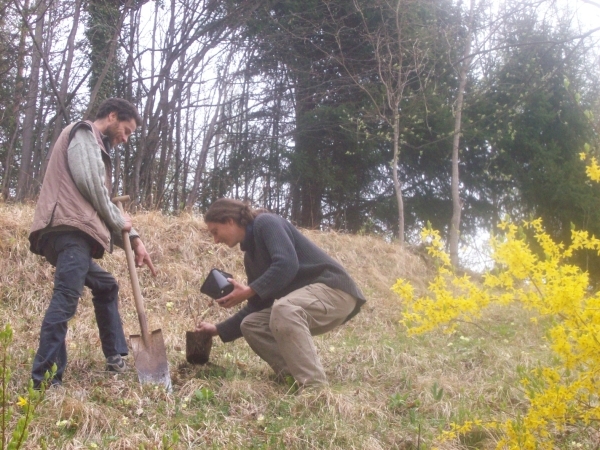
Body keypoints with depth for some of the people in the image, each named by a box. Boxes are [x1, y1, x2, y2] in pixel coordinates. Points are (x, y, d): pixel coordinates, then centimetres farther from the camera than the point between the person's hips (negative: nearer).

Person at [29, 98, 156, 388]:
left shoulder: (96, 146, 32)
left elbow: (101, 202, 30)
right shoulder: (84, 133, 3)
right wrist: (118, 220, 2)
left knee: (105, 286, 22)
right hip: (71, 229, -11)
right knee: (67, 297, -19)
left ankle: (116, 359, 26)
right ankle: (43, 380, -24)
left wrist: (134, 239, 22)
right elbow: (89, 183, -11)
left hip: (74, 231, 11)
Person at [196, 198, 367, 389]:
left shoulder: (265, 223, -9)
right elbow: (257, 306, 20)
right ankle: (297, 378, -3)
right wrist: (219, 330, 21)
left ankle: (316, 388, -33)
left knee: (283, 309, -36)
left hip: (334, 289, -10)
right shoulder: (251, 256, 16)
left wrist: (249, 291, -22)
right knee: (250, 325, 7)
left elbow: (287, 264, -26)